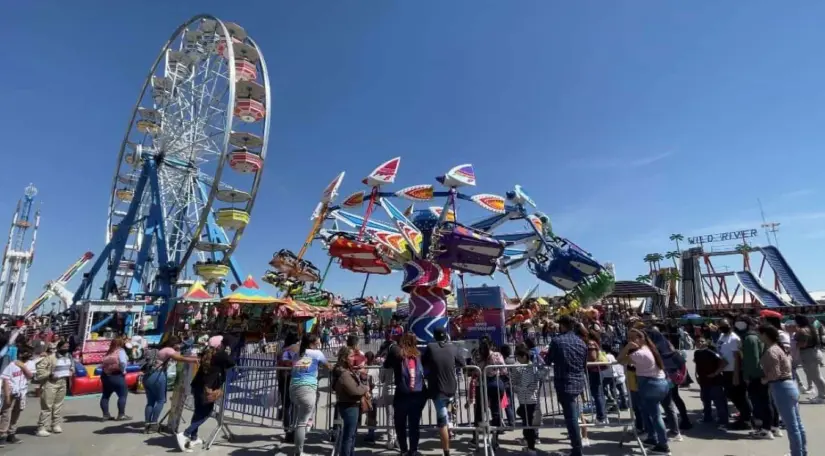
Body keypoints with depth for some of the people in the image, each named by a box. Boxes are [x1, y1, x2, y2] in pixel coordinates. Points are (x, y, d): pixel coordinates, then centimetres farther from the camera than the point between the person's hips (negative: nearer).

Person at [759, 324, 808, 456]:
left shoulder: (770, 351, -19)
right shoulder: (779, 347, 10)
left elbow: (775, 373, -22)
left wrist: (764, 380, -5)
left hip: (781, 388, -10)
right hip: (790, 385, 10)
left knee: (791, 426, 0)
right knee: (798, 424, 18)